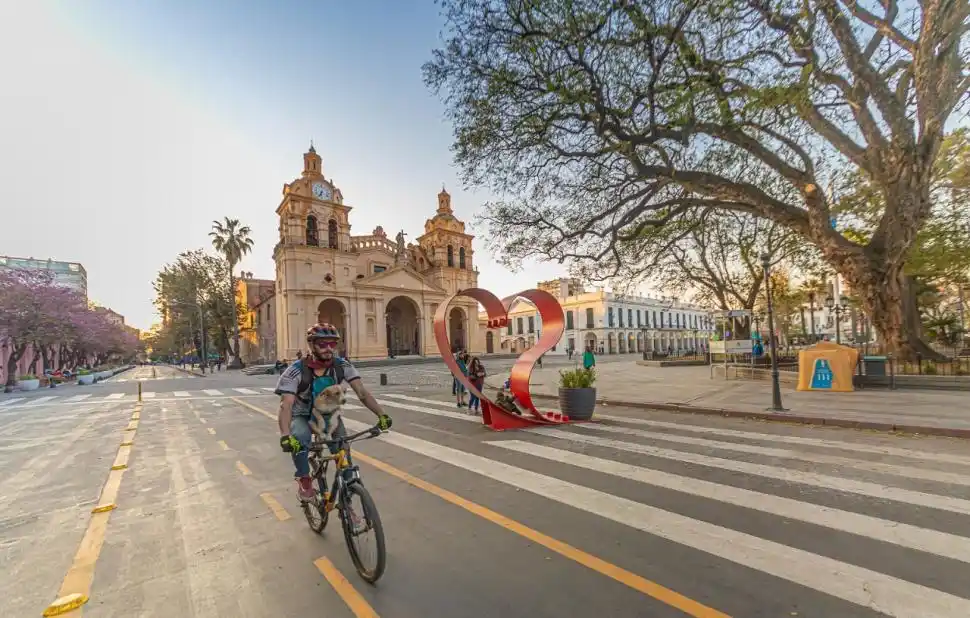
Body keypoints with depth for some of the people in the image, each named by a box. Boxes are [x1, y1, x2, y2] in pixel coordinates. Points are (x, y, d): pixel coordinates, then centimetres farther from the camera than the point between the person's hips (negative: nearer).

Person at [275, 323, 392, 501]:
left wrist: (381, 415, -39)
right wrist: (285, 435, -53)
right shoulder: (296, 370, -27)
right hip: (303, 416, -2)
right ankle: (304, 479, -4)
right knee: (299, 438, -34)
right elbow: (286, 405, -36)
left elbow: (362, 392, -26)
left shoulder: (342, 365, -20)